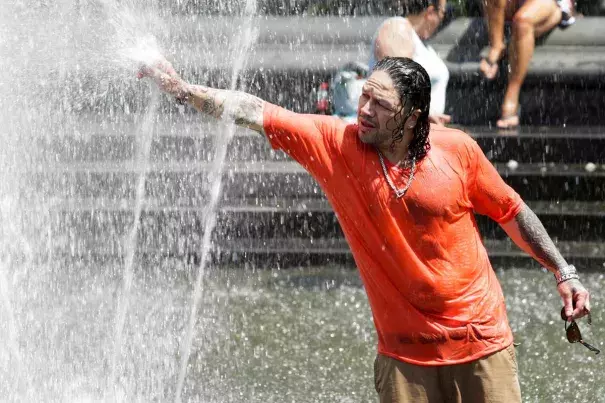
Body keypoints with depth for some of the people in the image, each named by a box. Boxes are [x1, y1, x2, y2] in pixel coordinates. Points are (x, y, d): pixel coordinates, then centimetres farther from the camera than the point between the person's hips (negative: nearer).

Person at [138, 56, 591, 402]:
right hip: (406, 351, 1)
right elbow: (254, 113, -10)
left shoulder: (456, 149, -7)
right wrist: (182, 89, -21)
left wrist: (564, 272, 9)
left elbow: (511, 211, 6)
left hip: (480, 339, -1)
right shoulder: (335, 143, -7)